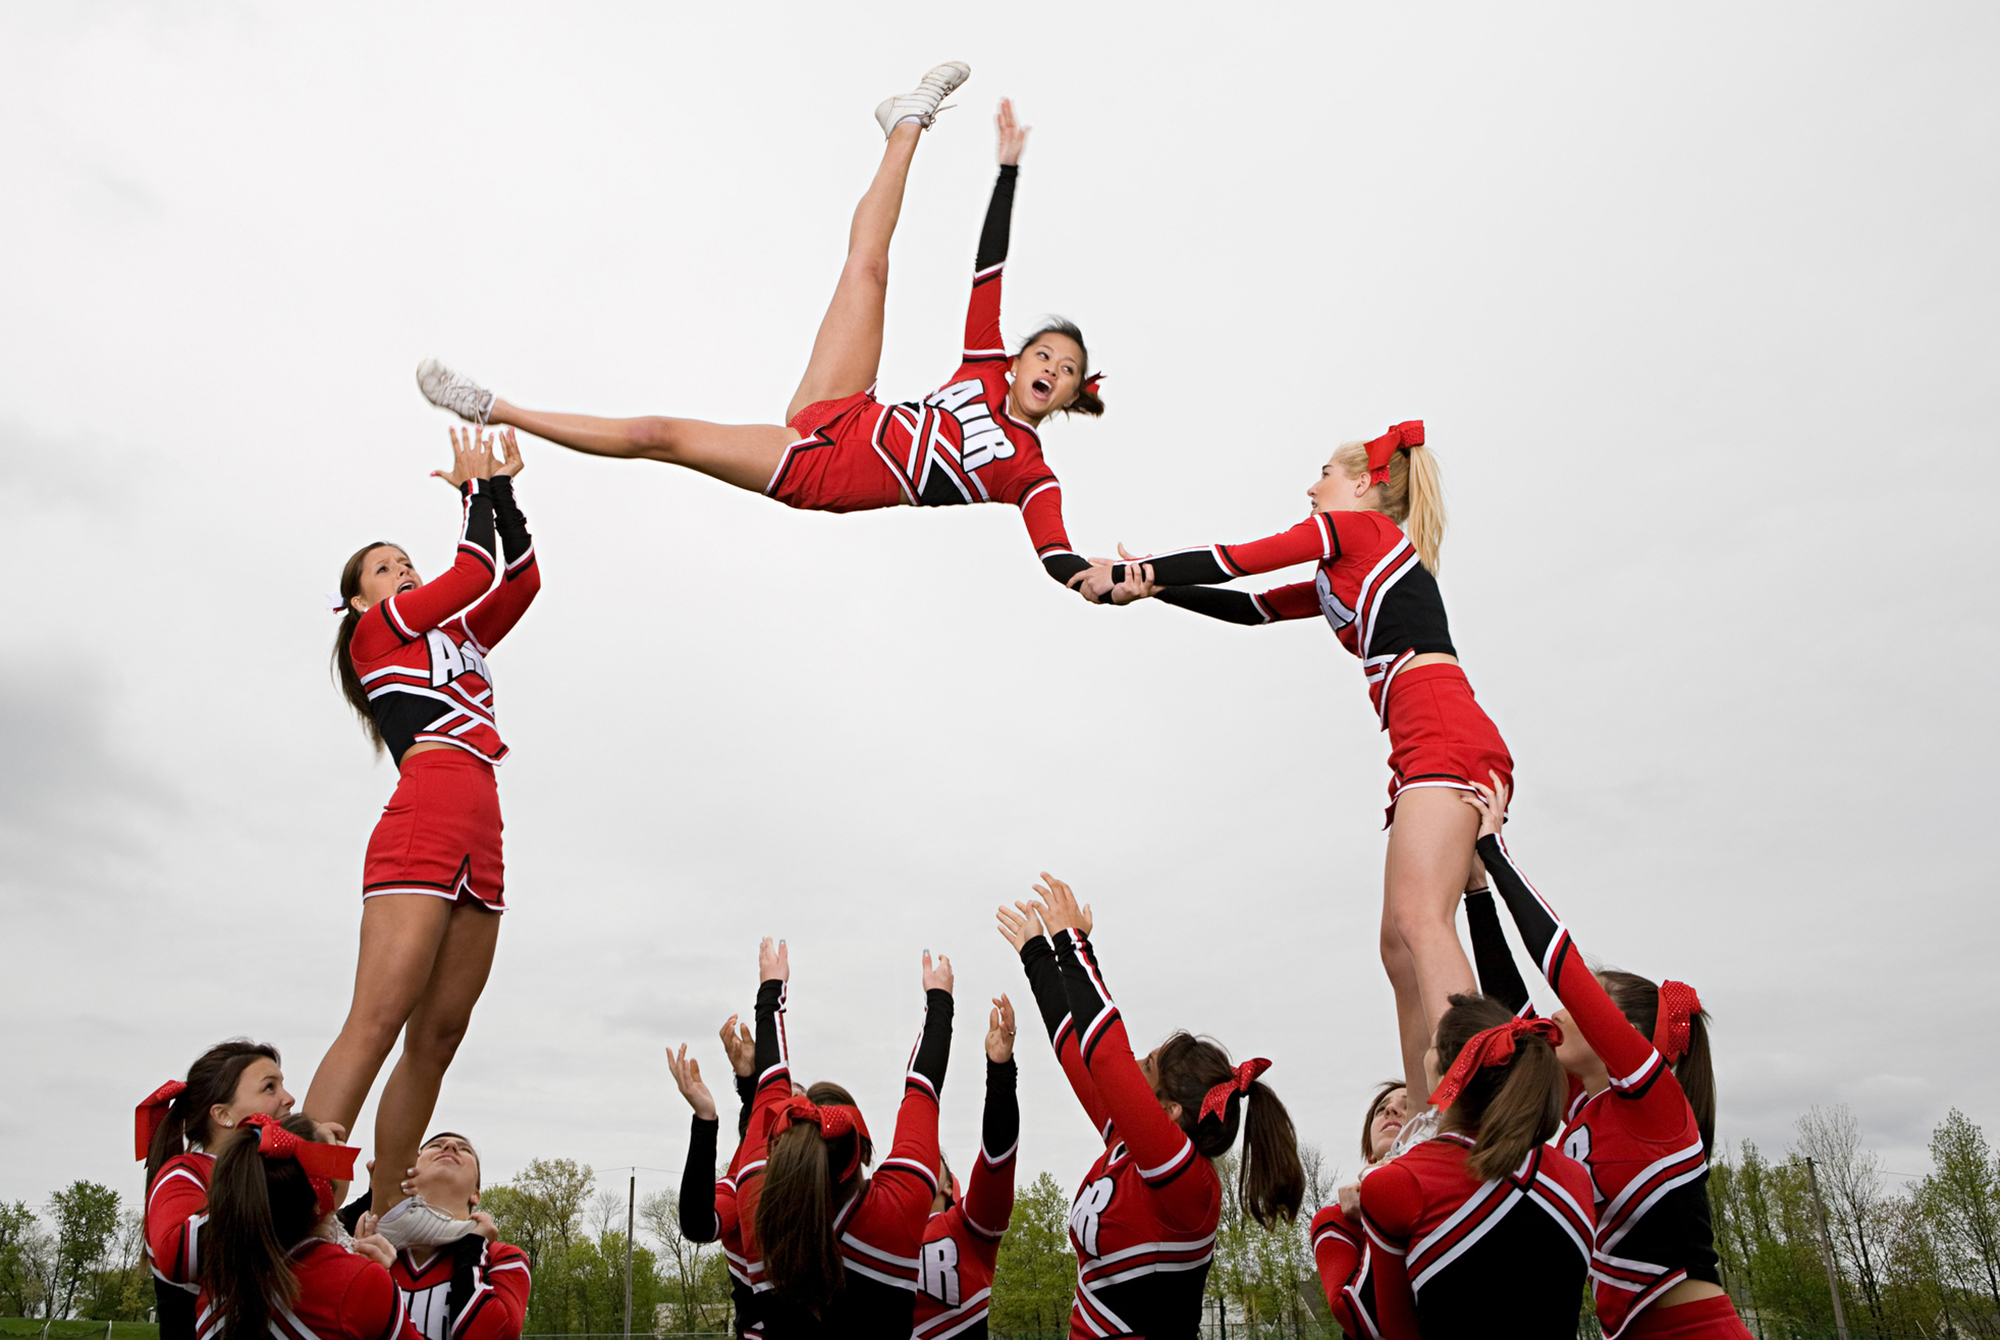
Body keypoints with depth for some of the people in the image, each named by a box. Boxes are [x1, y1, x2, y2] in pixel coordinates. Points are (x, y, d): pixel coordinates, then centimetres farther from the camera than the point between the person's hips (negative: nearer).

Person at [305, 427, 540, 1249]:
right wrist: (476, 487, 20)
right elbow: (475, 571, 6)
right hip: (420, 830, -7)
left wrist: (502, 488, 20)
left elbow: (521, 580, 23)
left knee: (438, 1035, 2)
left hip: (479, 845, 7)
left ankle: (388, 1205, 7)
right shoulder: (374, 632, 12)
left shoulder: (455, 637, 30)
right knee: (376, 1023, -17)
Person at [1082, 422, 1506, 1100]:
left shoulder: (1359, 526, 7)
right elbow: (1252, 607, 30)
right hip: (1429, 746, 9)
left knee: (1419, 919, -23)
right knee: (1400, 944, 1)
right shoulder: (1342, 578, 33)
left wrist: (1123, 574, 15)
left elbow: (1232, 561, 7)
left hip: (1444, 732, -9)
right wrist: (1154, 585, 21)